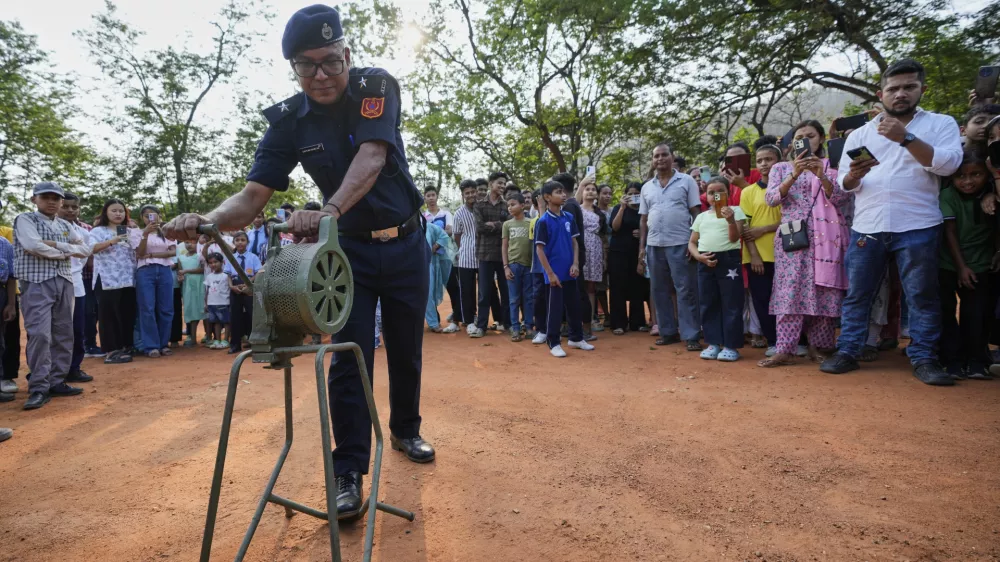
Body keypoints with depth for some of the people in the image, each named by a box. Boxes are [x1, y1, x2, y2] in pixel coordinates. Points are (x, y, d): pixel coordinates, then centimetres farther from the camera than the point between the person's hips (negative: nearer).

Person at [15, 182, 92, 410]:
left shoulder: (65, 226, 17)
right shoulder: (25, 219, 1)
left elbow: (86, 249, 6)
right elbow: (34, 246, -16)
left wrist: (56, 244, -7)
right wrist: (64, 253, -3)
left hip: (64, 283, 6)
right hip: (36, 283, -6)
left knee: (63, 334, 6)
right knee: (40, 334, -13)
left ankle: (56, 382, 15)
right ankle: (39, 388, -9)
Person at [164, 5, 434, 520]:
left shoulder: (377, 87, -13)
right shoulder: (288, 121, -8)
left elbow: (371, 158, -30)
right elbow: (253, 196, -15)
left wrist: (328, 210, -48)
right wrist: (206, 220, -37)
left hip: (405, 243, 0)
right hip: (349, 249, 0)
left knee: (406, 349, 11)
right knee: (350, 357, -5)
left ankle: (405, 431, 33)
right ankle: (349, 471, 5)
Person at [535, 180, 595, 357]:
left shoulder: (569, 217, 6)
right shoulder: (543, 221, -10)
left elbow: (574, 242, 11)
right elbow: (539, 249, -10)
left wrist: (575, 264, -1)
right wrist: (550, 273, -13)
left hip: (570, 271, 6)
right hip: (555, 273, -5)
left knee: (574, 306, 14)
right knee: (555, 308, 1)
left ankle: (576, 338, 29)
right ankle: (554, 343, 11)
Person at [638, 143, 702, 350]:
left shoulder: (686, 181, 2)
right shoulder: (646, 187, 13)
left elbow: (696, 212, -1)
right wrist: (642, 246, 9)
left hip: (680, 244, -4)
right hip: (654, 245, 5)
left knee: (686, 290, -3)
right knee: (659, 291, 9)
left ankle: (691, 336, 1)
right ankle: (668, 332, 20)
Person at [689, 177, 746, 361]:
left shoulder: (735, 211, 4)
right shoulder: (701, 216, 15)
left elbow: (734, 238, -6)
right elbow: (691, 243, 15)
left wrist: (731, 220, -22)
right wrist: (699, 257, -4)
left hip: (729, 259, -4)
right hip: (705, 262, 4)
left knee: (731, 304, -2)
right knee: (708, 304, 7)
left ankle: (731, 346, 5)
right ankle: (713, 343, 17)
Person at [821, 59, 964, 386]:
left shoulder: (941, 124, 8)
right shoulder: (859, 134, 14)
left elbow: (948, 163, -9)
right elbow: (844, 184, 10)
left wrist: (906, 138, -17)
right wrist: (853, 175, -14)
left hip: (918, 227, -2)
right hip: (866, 227, 2)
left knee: (923, 296, 3)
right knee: (857, 294, 4)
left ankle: (923, 359, 12)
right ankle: (847, 352, 11)